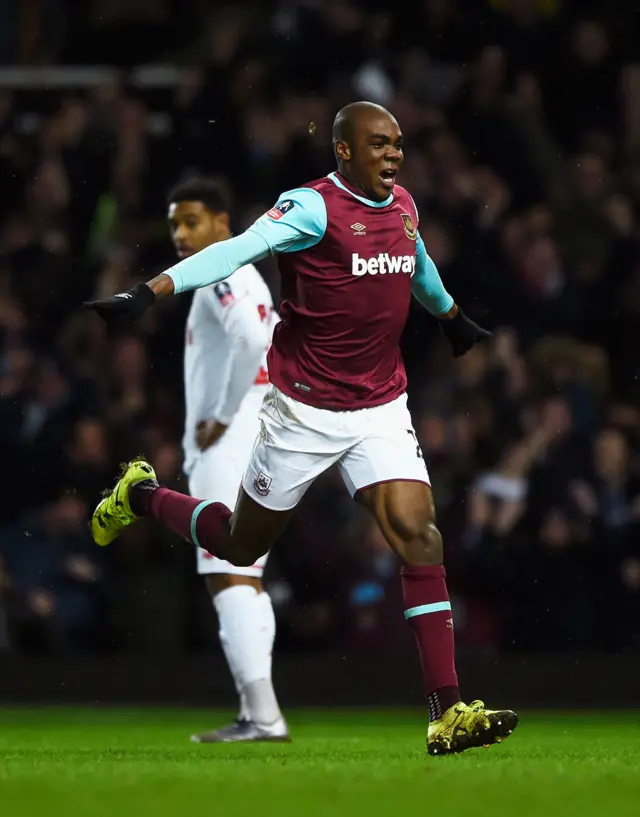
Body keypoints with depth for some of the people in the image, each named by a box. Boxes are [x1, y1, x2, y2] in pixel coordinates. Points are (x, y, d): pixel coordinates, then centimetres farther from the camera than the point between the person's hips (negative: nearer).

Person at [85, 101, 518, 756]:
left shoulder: (403, 206, 6)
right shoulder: (312, 207, -16)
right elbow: (241, 249, -31)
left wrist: (451, 316, 48)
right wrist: (152, 291, -45)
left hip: (381, 407, 5)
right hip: (304, 408, -5)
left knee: (417, 532, -12)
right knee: (241, 545, 10)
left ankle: (447, 713, -14)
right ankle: (141, 496, 41)